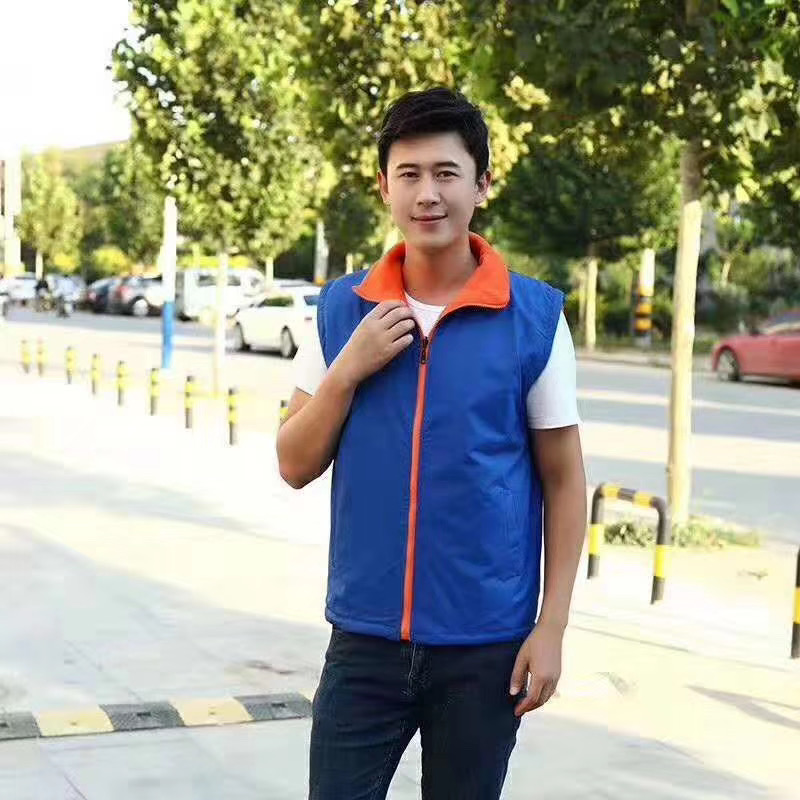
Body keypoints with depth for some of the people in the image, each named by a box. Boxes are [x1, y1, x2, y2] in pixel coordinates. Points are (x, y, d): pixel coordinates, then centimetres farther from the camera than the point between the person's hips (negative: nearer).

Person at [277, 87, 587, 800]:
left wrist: (551, 628, -5)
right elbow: (296, 466, 3)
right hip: (365, 637, 2)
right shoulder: (342, 309, 1)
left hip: (486, 646, -1)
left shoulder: (536, 316, -5)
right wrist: (349, 368, -11)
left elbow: (564, 482, -1)